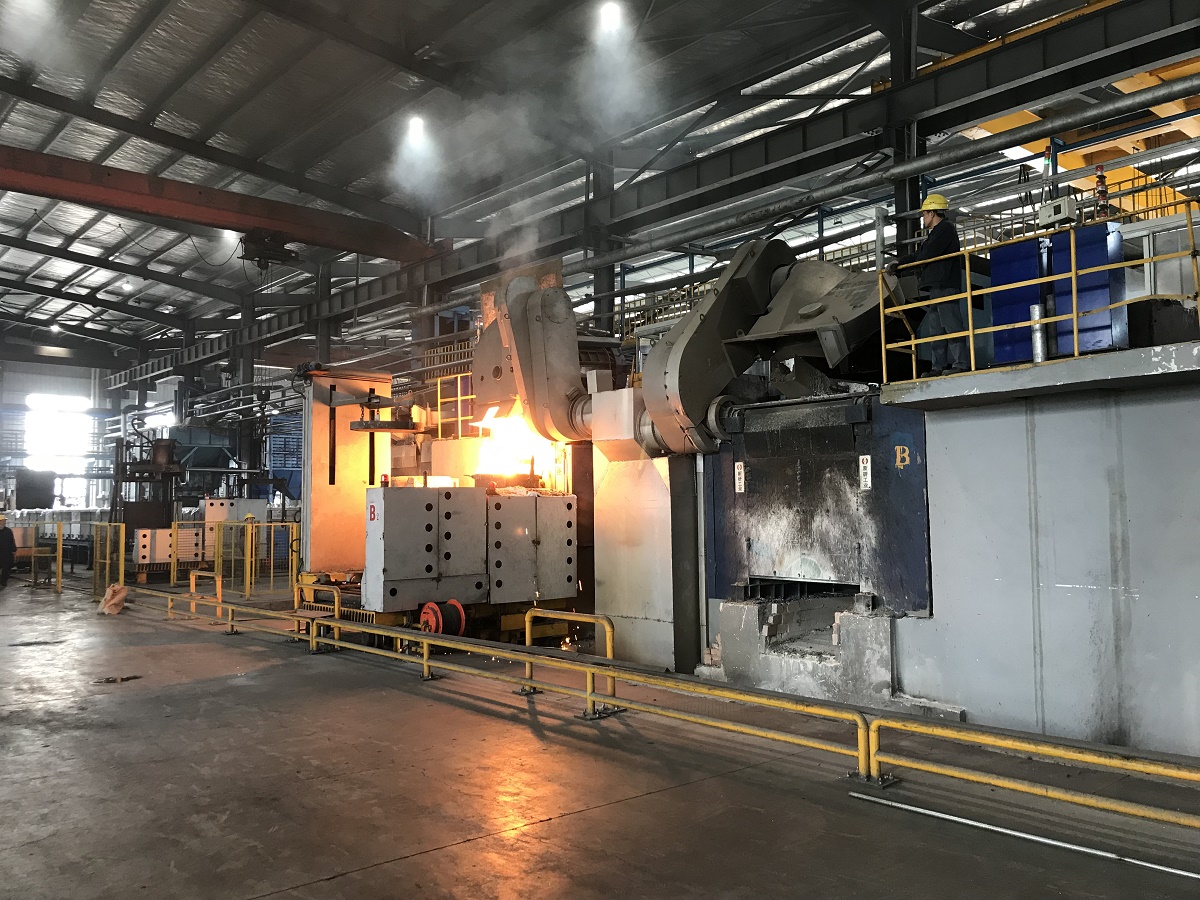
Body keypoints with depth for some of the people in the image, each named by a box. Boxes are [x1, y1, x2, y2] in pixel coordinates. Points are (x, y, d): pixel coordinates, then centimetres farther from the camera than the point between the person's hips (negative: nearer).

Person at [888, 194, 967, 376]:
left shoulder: (945, 228, -4)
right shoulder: (935, 233, 27)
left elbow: (925, 255, -14)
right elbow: (918, 255, 27)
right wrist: (898, 263, 15)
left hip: (945, 286, -11)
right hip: (936, 287, 11)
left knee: (951, 325, -14)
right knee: (935, 328, 8)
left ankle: (961, 364, -17)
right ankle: (940, 366, 9)